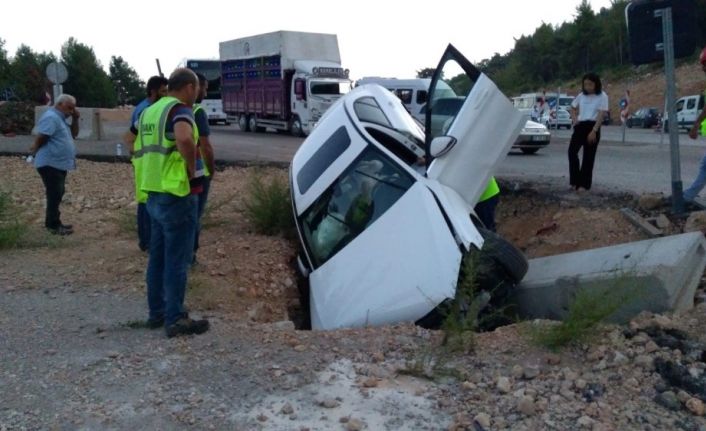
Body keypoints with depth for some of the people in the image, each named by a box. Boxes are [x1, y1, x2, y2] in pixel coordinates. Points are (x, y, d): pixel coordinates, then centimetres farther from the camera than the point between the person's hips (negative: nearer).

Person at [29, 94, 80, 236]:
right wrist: (35, 149, -5)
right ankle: (54, 225, -3)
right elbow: (41, 137, -22)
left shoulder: (60, 119, 17)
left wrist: (75, 119, 6)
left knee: (57, 194, 14)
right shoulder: (51, 117, -16)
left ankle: (52, 222, 22)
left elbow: (73, 134, 19)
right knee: (54, 195, -8)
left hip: (59, 164, 11)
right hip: (50, 164, -11)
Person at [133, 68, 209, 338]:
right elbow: (184, 138, -34)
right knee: (177, 260, -3)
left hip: (154, 194, 9)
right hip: (175, 195, -9)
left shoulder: (150, 111, 16)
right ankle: (175, 319, 2)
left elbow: (139, 150, 24)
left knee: (158, 256, 16)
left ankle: (157, 312, 24)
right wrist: (191, 167, -19)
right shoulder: (180, 109, -12)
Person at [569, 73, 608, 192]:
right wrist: (574, 119, 6)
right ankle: (575, 181, 1)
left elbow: (601, 115, -10)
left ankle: (584, 184, 8)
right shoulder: (582, 95, 10)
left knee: (588, 156, 1)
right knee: (572, 151, -10)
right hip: (580, 126, 4)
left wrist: (594, 131, -18)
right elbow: (573, 107, 26)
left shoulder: (602, 96, -4)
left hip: (592, 126, -4)